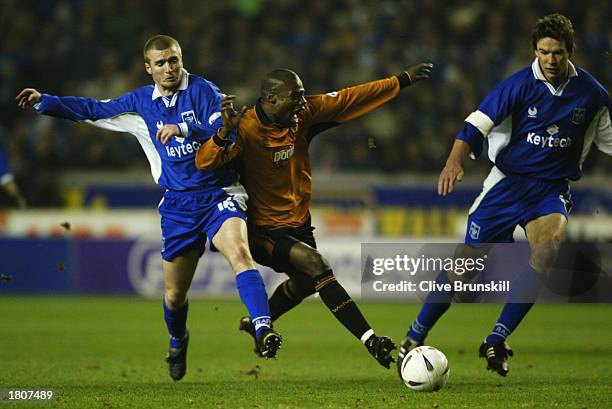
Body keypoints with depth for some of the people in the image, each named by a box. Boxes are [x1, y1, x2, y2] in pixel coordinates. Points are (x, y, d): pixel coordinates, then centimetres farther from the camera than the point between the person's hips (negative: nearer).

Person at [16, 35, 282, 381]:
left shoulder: (203, 91, -3)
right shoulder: (140, 102, 11)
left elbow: (227, 131, -15)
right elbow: (93, 109, 22)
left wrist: (183, 128, -25)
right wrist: (44, 101, 17)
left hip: (219, 194, -4)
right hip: (177, 205, 4)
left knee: (240, 253, -32)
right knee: (174, 293, 9)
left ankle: (263, 330, -43)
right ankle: (178, 342, 40)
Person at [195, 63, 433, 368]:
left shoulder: (303, 114, -7)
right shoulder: (246, 128, -25)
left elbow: (348, 100, 0)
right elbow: (203, 162, -33)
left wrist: (403, 81, 1)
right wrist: (224, 134, -52)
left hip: (298, 222, 8)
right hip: (264, 230, -8)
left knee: (305, 283, 26)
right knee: (315, 265, -28)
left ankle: (255, 325, 53)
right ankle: (370, 340, -30)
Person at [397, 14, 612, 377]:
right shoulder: (519, 85, -9)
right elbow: (477, 124, -15)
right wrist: (455, 161, -31)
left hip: (552, 189, 1)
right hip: (507, 182, -1)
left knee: (548, 247, -29)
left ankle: (497, 340, -25)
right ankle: (415, 338, 13)